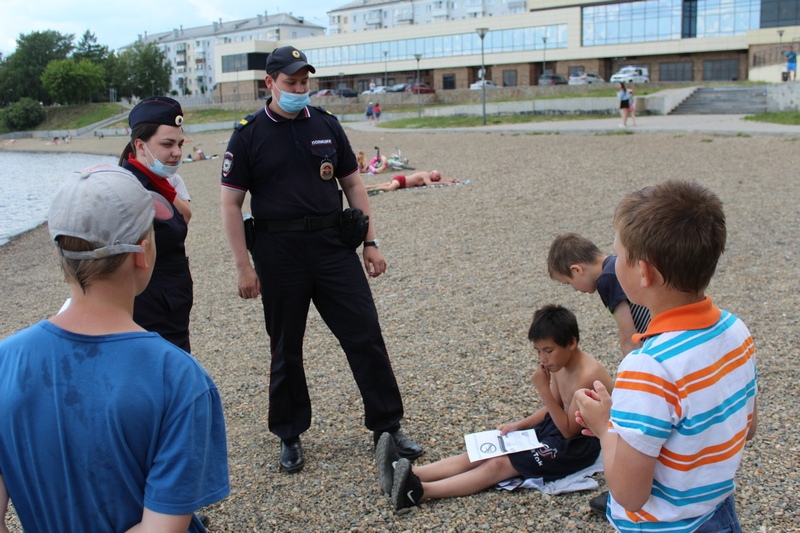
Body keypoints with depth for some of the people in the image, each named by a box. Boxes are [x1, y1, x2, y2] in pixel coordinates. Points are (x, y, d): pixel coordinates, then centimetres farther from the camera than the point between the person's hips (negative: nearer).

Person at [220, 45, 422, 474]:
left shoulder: (326, 125, 8)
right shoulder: (248, 134, -1)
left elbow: (352, 183, 13)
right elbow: (230, 202, -3)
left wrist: (370, 241, 7)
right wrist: (243, 266, -8)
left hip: (333, 245, 3)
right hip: (279, 253, -2)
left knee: (366, 335, 1)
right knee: (286, 349, 9)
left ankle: (387, 426, 14)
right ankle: (289, 436, 25)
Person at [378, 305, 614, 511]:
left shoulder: (587, 375, -25)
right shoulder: (559, 364, 2)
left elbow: (569, 430, -22)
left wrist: (543, 389, -28)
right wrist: (519, 425, -1)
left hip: (578, 445, -8)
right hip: (557, 426, 8)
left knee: (499, 464, -23)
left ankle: (419, 491, -35)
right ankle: (408, 474, -21)